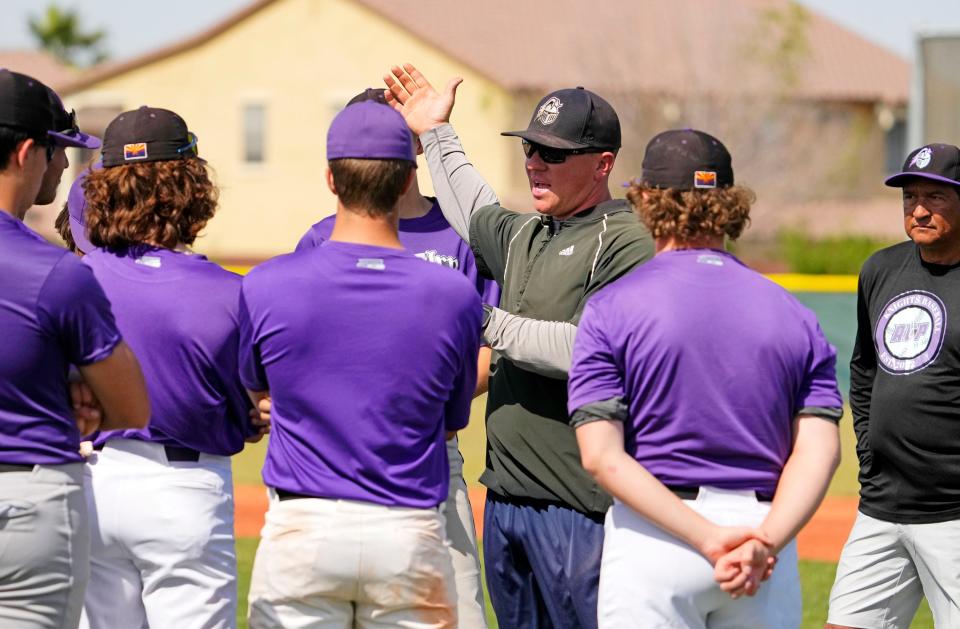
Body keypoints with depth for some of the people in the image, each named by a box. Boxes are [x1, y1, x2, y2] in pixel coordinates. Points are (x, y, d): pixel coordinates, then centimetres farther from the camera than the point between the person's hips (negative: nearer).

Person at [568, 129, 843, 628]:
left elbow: (601, 455, -12)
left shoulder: (611, 307, -2)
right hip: (765, 525, 3)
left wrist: (708, 539, -15)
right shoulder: (794, 315, 7)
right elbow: (820, 448, -6)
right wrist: (765, 543, -15)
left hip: (652, 535, -3)